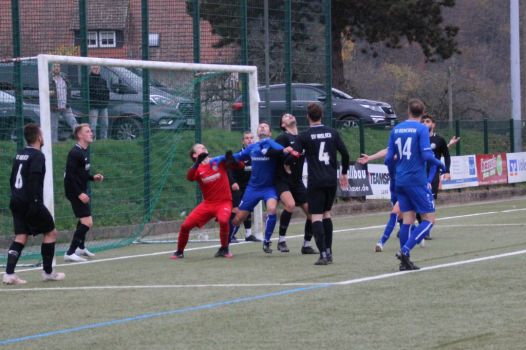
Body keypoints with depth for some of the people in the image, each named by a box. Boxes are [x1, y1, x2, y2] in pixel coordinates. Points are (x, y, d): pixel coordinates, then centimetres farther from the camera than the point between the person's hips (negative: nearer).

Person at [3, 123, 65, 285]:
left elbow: (12, 179, 18)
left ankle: (9, 273, -10)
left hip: (16, 203, 7)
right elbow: (34, 180, -21)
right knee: (50, 232, 8)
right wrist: (34, 202, -23)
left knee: (20, 237, 5)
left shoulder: (20, 155, 14)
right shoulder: (37, 156, -11)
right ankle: (48, 272, 12)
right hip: (31, 203, -7)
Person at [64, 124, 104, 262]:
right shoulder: (75, 153, -18)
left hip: (81, 191, 10)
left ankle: (81, 248, 46)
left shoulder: (84, 152, 11)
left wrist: (93, 177, 6)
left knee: (84, 220, 27)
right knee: (87, 222, -17)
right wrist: (79, 193, -28)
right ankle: (70, 253, -17)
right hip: (75, 191, -10)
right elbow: (70, 175, -24)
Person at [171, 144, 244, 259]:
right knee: (185, 225, -5)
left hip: (224, 202, -3)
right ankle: (179, 252, 19)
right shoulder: (197, 169, -1)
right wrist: (197, 162, -37)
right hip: (207, 203, 3)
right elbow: (189, 177, -24)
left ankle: (224, 249, -12)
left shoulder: (219, 161, -3)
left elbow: (239, 165, -8)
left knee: (223, 220, -34)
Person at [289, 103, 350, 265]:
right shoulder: (332, 133, 4)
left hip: (315, 182, -4)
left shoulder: (305, 136, -6)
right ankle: (329, 252, 17)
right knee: (326, 214, 18)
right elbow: (345, 153, 4)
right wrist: (344, 173, 18)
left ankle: (323, 254, -15)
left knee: (316, 217, -4)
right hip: (331, 180, 4)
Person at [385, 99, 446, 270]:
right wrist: (440, 164, 2)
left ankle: (405, 261, 5)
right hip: (417, 179, -6)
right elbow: (427, 155, -16)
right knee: (429, 219, -1)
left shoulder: (396, 129, 7)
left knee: (407, 219, 9)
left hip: (400, 180, 6)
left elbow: (389, 159, 7)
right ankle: (405, 250, -18)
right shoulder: (421, 129, -8)